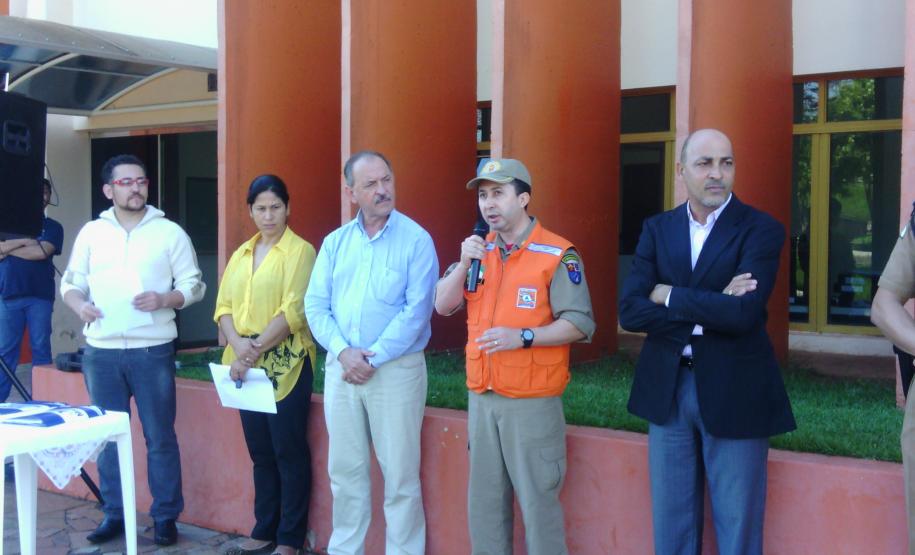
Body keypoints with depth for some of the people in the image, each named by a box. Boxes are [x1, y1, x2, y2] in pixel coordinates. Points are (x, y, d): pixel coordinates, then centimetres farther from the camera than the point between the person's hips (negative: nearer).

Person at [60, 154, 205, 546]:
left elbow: (194, 285, 1)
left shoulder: (170, 232, 2)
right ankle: (114, 514, 21)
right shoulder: (91, 232, 9)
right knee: (108, 437, 10)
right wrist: (79, 304, -8)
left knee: (160, 438, 2)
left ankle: (166, 517, 13)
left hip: (153, 351, -2)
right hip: (101, 351, 3)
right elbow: (71, 282, 13)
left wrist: (164, 299, -17)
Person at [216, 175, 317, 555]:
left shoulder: (300, 251, -5)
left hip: (285, 365, -6)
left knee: (289, 452, 0)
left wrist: (256, 349, -18)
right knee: (260, 452, 12)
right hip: (247, 367, 6)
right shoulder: (241, 254, 15)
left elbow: (293, 311, -13)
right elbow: (224, 306, 9)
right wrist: (238, 345, -10)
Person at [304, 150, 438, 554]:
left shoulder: (416, 240, -5)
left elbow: (416, 311, -12)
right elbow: (315, 304, 5)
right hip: (340, 368, 4)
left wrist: (373, 358, -14)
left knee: (399, 474, 1)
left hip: (396, 369, -4)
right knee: (345, 470, 12)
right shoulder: (335, 242, 9)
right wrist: (343, 352, -11)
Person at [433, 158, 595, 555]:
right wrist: (463, 264, -12)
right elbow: (443, 306, 5)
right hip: (481, 398, 6)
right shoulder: (479, 250, 9)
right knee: (484, 500, 15)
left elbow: (580, 324, -13)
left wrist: (524, 337, -25)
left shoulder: (557, 254, -10)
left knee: (538, 501, 0)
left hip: (532, 402, -6)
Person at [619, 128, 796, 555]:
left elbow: (743, 313, -22)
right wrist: (708, 309, -17)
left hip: (733, 391, -3)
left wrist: (669, 295, -12)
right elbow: (629, 311, -7)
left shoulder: (761, 229, -7)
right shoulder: (657, 229, 4)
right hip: (667, 387, 3)